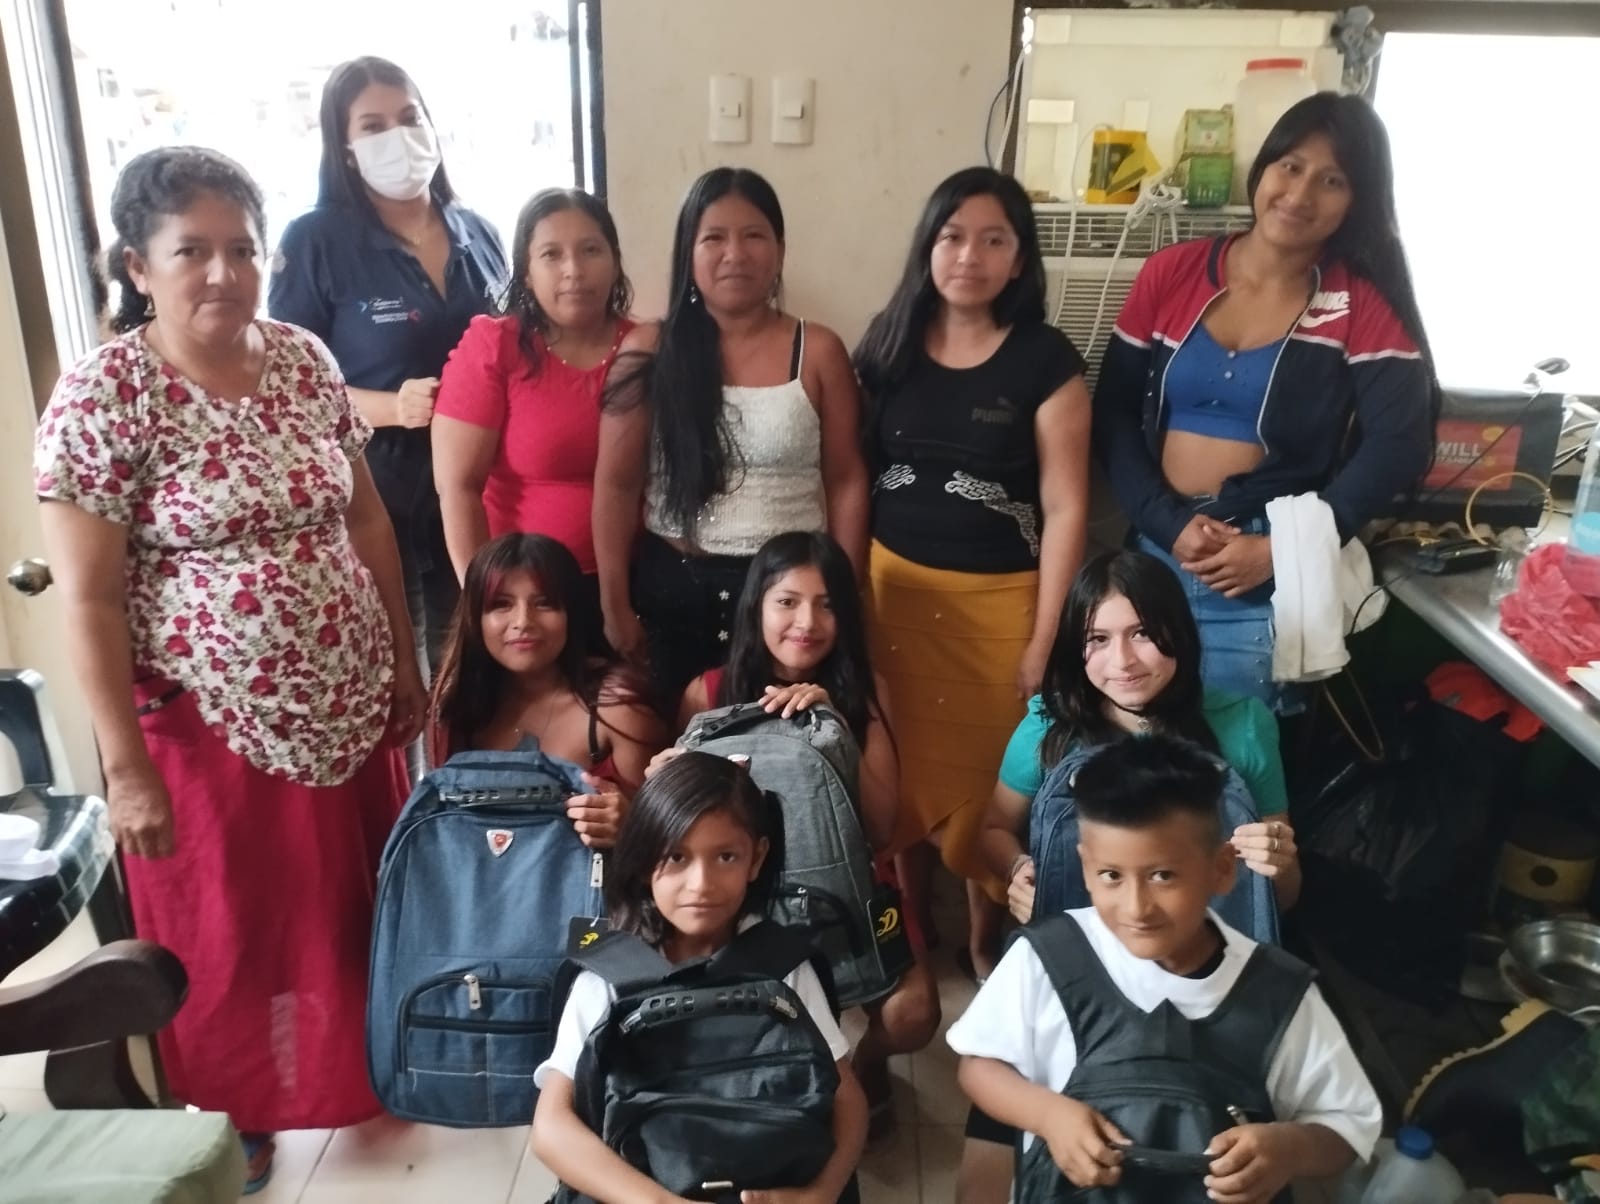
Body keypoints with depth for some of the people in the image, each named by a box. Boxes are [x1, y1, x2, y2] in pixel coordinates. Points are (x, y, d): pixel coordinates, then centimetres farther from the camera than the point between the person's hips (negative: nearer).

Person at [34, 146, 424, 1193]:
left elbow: (365, 518, 7)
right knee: (231, 933, 14)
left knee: (358, 907, 19)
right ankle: (234, 1120, 40)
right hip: (208, 723, -4)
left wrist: (405, 665, 8)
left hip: (345, 706, 5)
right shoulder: (101, 396, -15)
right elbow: (87, 599, -14)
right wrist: (127, 766, -14)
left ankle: (362, 1064, 46)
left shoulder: (305, 360, 0)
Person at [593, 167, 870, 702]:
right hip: (672, 588, 1)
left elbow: (846, 481, 2)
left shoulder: (818, 351, -1)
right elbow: (617, 484, -1)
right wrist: (615, 606, -2)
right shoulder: (649, 351, -2)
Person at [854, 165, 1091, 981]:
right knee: (905, 765, 12)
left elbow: (1065, 508, -9)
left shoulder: (1045, 359, -8)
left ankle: (985, 943, 33)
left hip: (1000, 599, -2)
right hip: (895, 588, 3)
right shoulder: (889, 342, 2)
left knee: (986, 774, 9)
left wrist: (1046, 640, -11)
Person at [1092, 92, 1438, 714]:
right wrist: (1168, 524, -12)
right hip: (1153, 551, 2)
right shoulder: (1170, 273, 4)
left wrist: (1281, 550, -16)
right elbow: (1113, 415, 1)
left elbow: (1397, 446, -7)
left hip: (1271, 581, -2)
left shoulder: (1364, 307, 0)